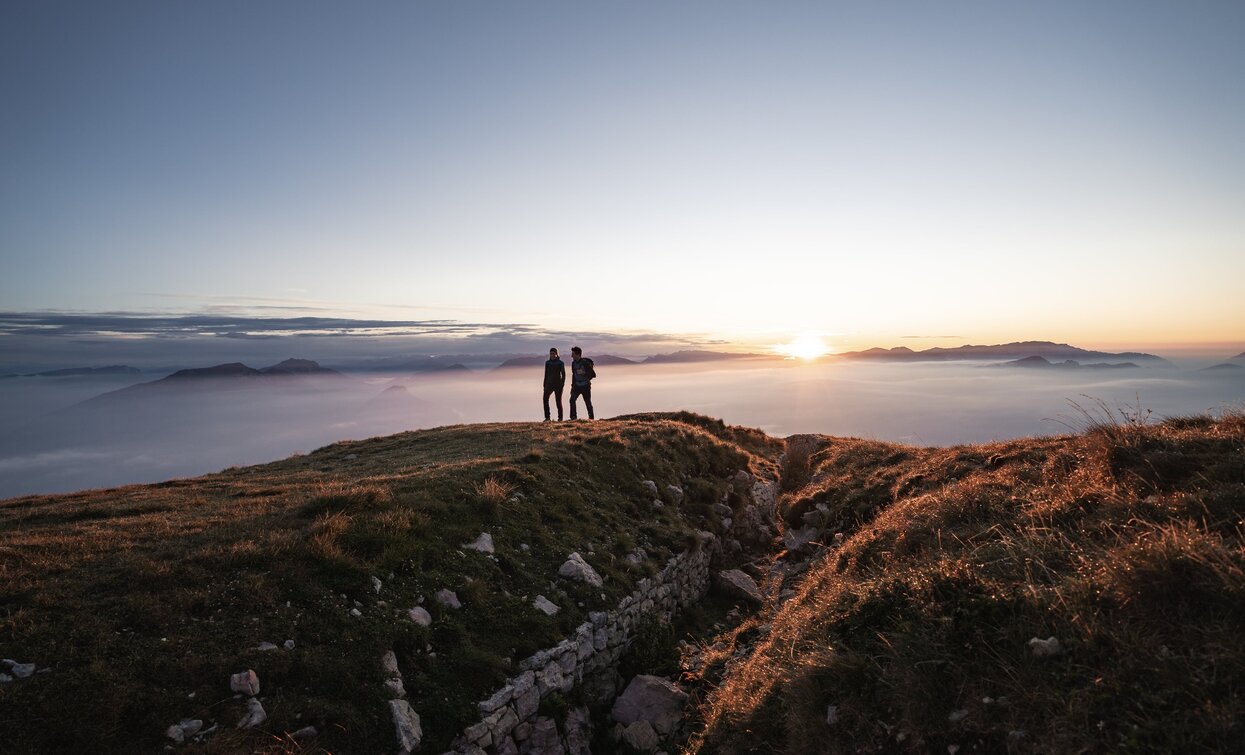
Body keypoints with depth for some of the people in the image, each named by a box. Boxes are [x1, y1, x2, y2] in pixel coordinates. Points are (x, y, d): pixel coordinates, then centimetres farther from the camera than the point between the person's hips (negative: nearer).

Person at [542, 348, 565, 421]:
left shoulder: (560, 363, 0)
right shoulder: (547, 363, 10)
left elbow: (563, 374, -2)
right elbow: (546, 374, 15)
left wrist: (563, 384, -13)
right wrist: (544, 385, 10)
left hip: (558, 384, -3)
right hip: (549, 384, 3)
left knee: (558, 401, -1)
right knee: (545, 399, -16)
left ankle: (560, 418, 8)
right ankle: (547, 417, -13)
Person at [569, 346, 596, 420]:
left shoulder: (585, 363, -15)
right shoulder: (573, 363, 5)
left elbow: (593, 374, -12)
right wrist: (572, 386, 15)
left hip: (585, 387, -5)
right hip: (577, 386, 5)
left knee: (588, 403, 2)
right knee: (572, 400, -14)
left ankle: (591, 418, 14)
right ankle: (573, 417, -10)